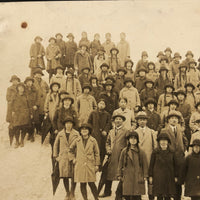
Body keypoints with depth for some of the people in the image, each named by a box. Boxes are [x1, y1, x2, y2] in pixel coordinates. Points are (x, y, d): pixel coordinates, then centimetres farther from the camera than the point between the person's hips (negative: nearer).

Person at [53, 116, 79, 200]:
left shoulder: (76, 134, 5)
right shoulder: (60, 134, 8)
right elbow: (56, 145, 16)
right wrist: (55, 156, 11)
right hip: (63, 158, 1)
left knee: (74, 176, -3)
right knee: (65, 176, 2)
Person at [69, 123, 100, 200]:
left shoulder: (93, 141, 2)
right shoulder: (77, 140, 6)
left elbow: (97, 153, 5)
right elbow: (71, 149, 22)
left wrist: (97, 165, 1)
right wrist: (73, 158, 12)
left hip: (90, 165, -2)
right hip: (79, 165, 2)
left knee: (91, 183, -4)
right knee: (82, 184, 2)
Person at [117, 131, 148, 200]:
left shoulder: (141, 152, 2)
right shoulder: (124, 151, 3)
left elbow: (145, 164, 6)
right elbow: (120, 164, 8)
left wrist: (145, 176, 3)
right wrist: (119, 175, 6)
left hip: (138, 178, 0)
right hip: (127, 178, 0)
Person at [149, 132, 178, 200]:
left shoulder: (171, 152, 3)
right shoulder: (155, 152, -2)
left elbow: (175, 165, 8)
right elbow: (151, 164, 2)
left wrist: (175, 176, 6)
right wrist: (150, 176, 0)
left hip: (169, 177, 1)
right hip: (158, 177, -1)